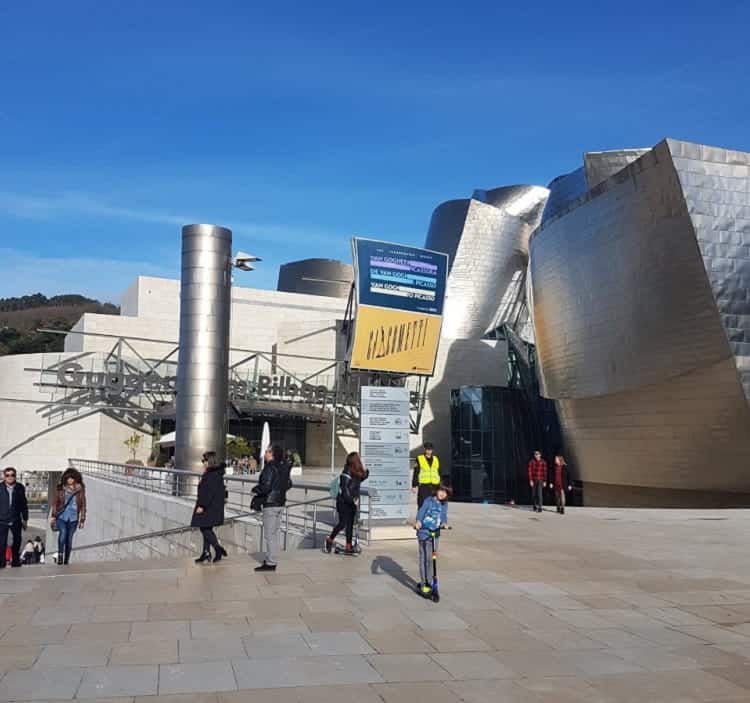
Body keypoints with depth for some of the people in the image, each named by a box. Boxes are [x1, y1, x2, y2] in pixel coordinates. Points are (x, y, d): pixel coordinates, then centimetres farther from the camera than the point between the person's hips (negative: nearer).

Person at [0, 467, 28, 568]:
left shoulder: (20, 488, -1)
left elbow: (24, 505, 6)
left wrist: (25, 519, 9)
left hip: (16, 521, 2)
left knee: (17, 541, 13)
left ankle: (15, 561, 30)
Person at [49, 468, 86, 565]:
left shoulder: (80, 490, -1)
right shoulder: (61, 489, 0)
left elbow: (83, 505, 4)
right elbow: (55, 503, 7)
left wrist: (82, 520, 4)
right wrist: (53, 516, 4)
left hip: (73, 518, 1)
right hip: (61, 516, 0)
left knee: (69, 539, 3)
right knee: (63, 532, -26)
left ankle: (66, 560, 15)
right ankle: (60, 554, -13)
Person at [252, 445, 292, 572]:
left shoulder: (270, 468, -18)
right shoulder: (283, 467, 8)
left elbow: (265, 486, -24)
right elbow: (288, 484, 17)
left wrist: (255, 489, -6)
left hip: (270, 504, -9)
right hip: (280, 502, 9)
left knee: (269, 535, -2)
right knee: (275, 533, 16)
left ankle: (270, 563, 2)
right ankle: (271, 559, 25)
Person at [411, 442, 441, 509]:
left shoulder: (436, 459, 14)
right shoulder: (419, 459, 2)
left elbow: (439, 474, 19)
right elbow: (415, 474, 1)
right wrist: (414, 486, -4)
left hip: (434, 486, 4)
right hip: (423, 486, -4)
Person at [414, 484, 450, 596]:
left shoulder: (444, 504, 6)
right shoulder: (429, 500, -9)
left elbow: (444, 514, -6)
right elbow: (421, 511, -22)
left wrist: (444, 523, -28)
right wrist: (418, 521, -40)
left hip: (435, 533, 5)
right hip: (424, 533, -5)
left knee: (431, 558, 14)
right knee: (425, 558, -4)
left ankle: (428, 583, 27)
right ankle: (424, 584, 4)